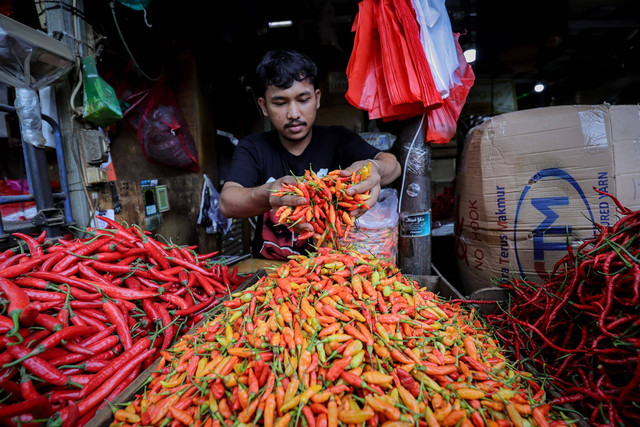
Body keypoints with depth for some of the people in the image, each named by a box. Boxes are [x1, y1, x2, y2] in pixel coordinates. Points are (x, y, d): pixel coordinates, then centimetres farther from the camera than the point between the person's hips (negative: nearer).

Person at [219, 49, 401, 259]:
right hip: (270, 267, -1)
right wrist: (269, 196, -37)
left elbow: (392, 164, -13)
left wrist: (374, 169, -37)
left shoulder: (337, 139, 0)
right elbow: (227, 202, -15)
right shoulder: (252, 148, 0)